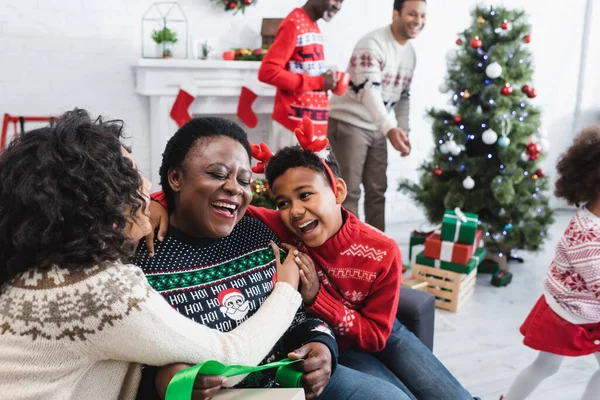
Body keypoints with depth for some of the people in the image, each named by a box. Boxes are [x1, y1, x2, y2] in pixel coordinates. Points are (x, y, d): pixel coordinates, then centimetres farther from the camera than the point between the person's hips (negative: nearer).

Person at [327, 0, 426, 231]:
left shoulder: (410, 52, 8)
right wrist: (390, 128, -44)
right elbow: (369, 89, -32)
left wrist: (403, 131, 9)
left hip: (377, 128, 8)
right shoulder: (373, 44, -19)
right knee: (349, 191, -6)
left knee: (377, 190, 11)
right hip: (349, 123, -8)